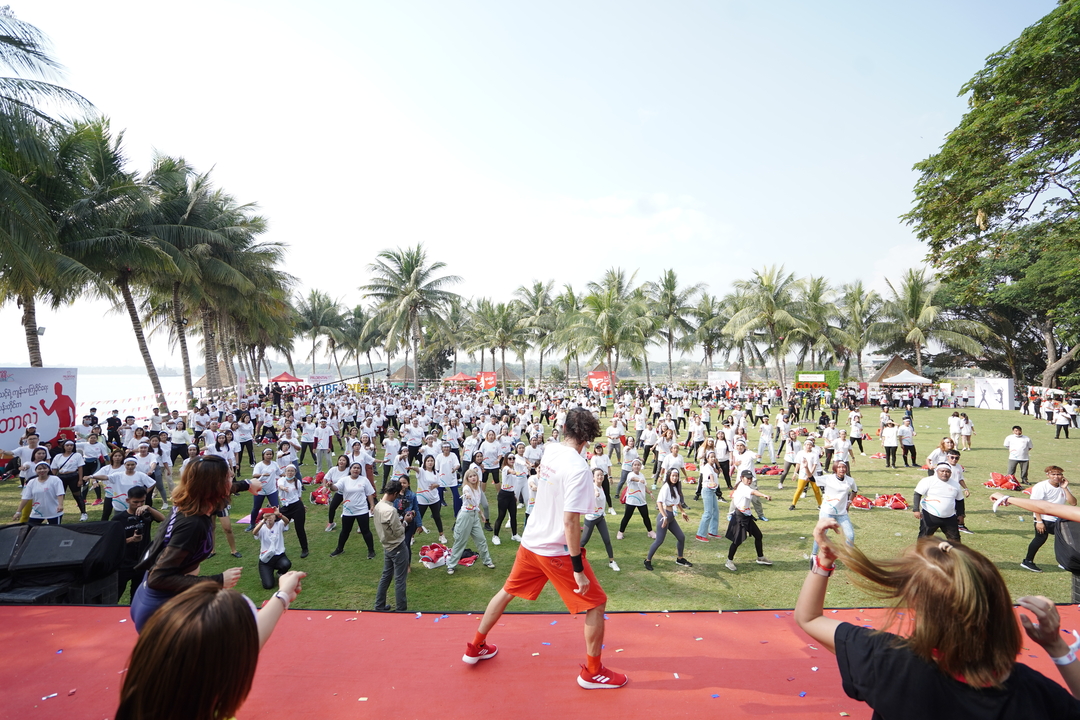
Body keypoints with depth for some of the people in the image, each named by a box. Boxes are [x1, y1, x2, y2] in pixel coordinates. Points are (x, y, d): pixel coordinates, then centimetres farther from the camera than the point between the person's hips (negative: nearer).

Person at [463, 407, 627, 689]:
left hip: (531, 542, 7)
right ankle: (592, 672, 22)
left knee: (507, 591, 25)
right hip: (558, 550, -7)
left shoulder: (549, 450, -4)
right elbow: (570, 521, -27)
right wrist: (578, 568, -21)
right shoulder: (578, 468, -25)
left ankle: (475, 647, 40)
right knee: (597, 603, 10)